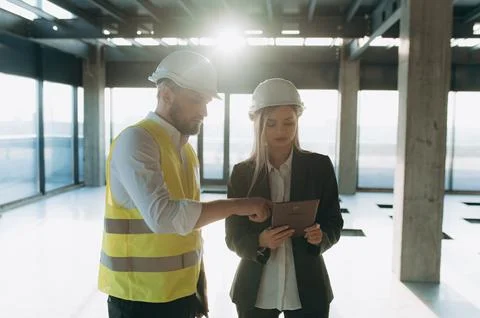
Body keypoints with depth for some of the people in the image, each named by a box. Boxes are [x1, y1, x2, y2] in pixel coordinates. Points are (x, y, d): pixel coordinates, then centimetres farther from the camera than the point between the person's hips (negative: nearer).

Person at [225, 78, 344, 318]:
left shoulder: (320, 166, -3)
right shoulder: (241, 173, -3)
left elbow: (334, 223, 2)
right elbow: (233, 237, -2)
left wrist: (321, 236, -19)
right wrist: (260, 242, -21)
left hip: (307, 289, 0)